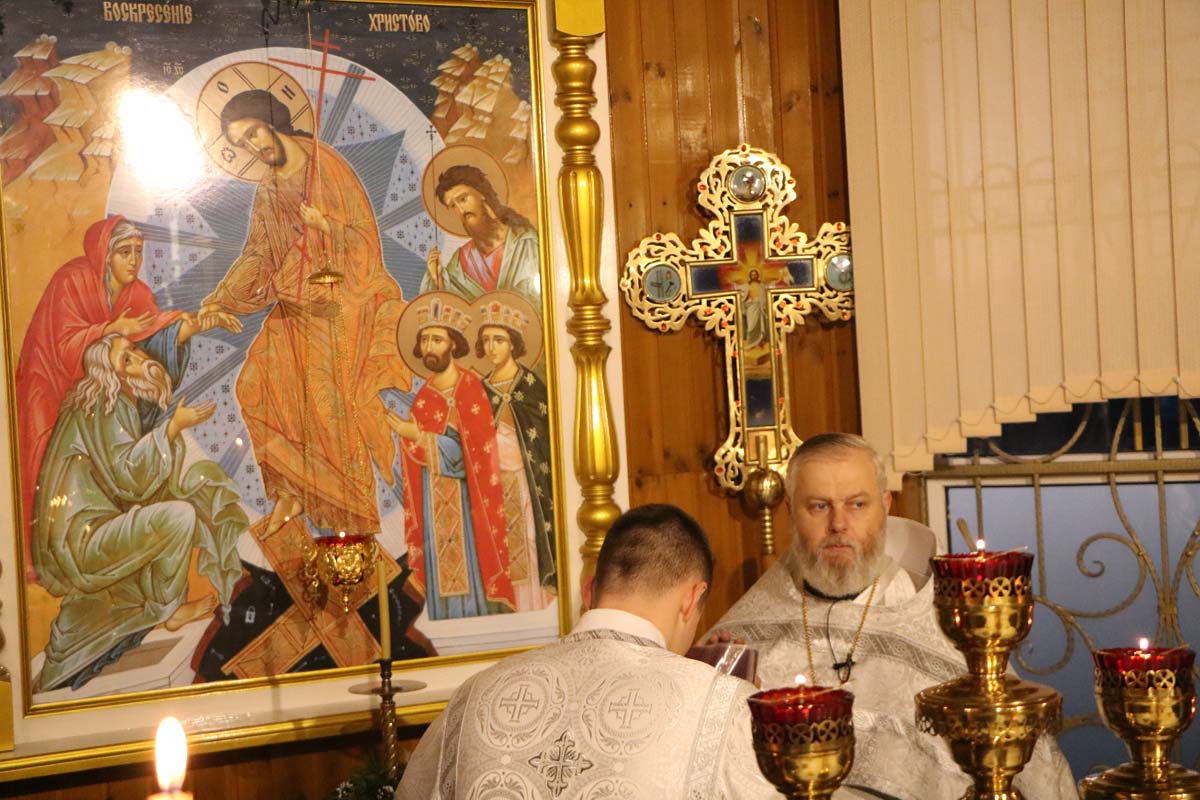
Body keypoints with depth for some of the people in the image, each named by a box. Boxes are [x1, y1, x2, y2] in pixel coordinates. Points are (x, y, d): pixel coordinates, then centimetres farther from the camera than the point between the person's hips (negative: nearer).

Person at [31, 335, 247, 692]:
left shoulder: (118, 404, 17)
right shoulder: (106, 404, -11)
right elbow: (129, 477, -21)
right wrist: (174, 426, -22)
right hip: (79, 543, -10)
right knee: (179, 516, -23)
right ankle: (170, 609, -2)